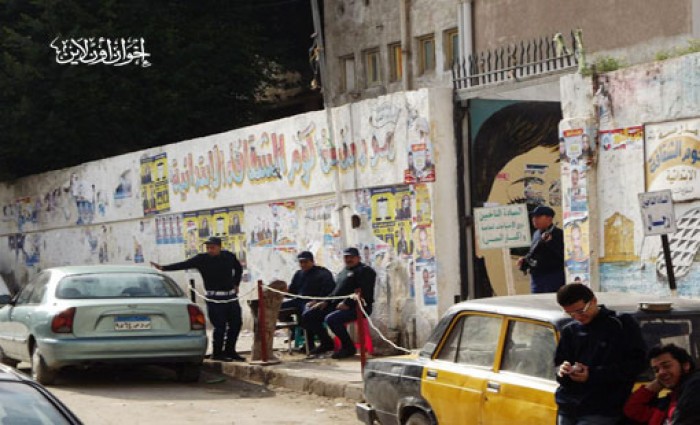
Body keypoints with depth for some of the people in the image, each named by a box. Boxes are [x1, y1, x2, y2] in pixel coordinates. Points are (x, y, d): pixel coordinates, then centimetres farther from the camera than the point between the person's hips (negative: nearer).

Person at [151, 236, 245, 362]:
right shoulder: (202, 259, -6)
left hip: (231, 296, 5)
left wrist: (236, 284, 15)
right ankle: (217, 353, 4)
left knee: (235, 324, 7)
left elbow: (238, 269, 23)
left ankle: (229, 351, 21)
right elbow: (183, 265, -11)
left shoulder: (229, 256, 4)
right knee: (220, 326, -10)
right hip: (215, 298, -5)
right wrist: (163, 268, -19)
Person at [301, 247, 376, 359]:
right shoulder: (343, 272, 26)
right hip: (336, 304, 9)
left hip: (357, 307, -9)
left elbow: (363, 292, -17)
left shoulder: (364, 270, -3)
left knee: (331, 319, -35)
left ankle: (348, 347, -17)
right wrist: (325, 302, 10)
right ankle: (326, 343, 11)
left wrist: (347, 303, -25)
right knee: (307, 316, 3)